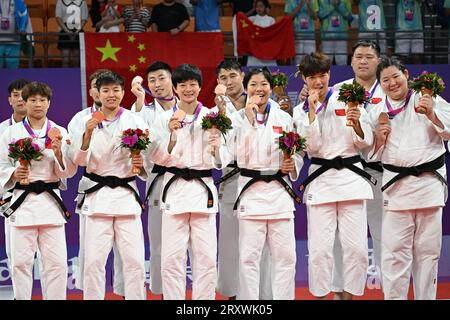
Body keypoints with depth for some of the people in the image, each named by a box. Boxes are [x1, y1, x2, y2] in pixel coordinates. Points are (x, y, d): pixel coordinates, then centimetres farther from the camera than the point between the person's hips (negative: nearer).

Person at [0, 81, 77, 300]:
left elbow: (69, 171, 4)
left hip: (50, 201, 1)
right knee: (21, 261, 0)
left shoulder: (60, 132, 6)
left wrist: (59, 153, -14)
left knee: (56, 262, -1)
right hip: (23, 200, -1)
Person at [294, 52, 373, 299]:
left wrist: (357, 124, -17)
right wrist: (312, 110, -9)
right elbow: (311, 146, -6)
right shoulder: (301, 110, 8)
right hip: (320, 179, 0)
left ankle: (349, 294, 8)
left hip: (351, 175, 0)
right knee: (319, 248, -4)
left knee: (356, 247, -4)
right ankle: (320, 295, 7)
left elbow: (366, 142, 4)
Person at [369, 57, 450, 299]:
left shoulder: (427, 99, 3)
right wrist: (379, 139, -4)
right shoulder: (378, 113, 10)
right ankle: (393, 297, 2)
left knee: (427, 250, 5)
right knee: (394, 250, -4)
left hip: (429, 182, -1)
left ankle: (425, 297, 15)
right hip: (395, 185, 1)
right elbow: (371, 155, 15)